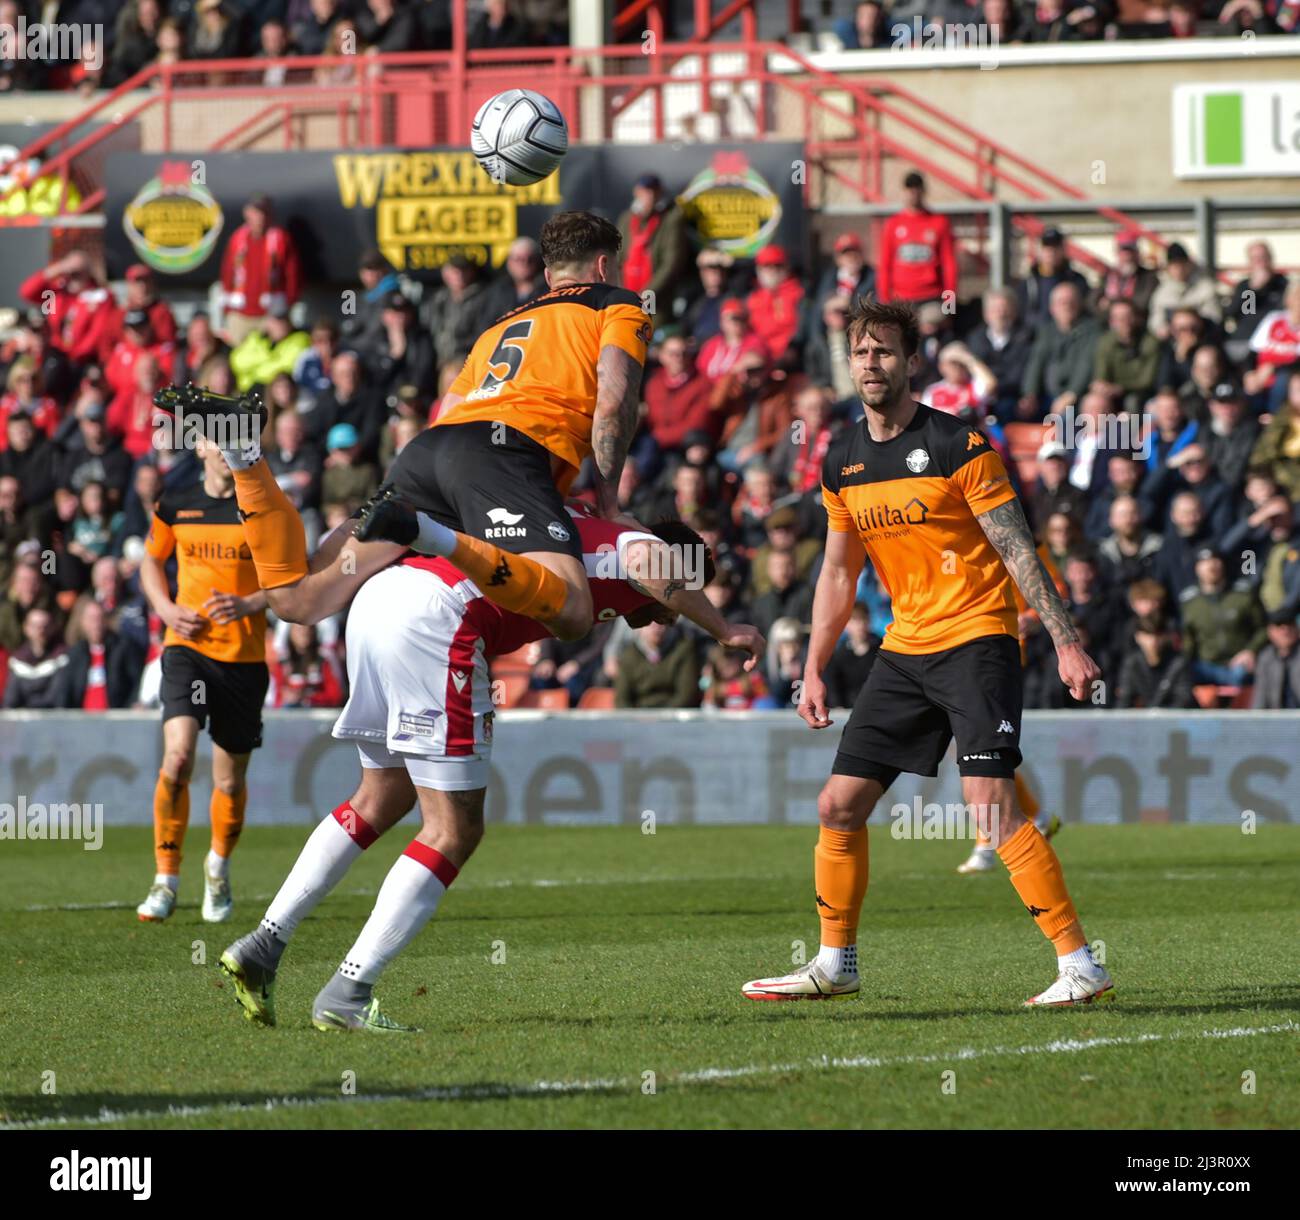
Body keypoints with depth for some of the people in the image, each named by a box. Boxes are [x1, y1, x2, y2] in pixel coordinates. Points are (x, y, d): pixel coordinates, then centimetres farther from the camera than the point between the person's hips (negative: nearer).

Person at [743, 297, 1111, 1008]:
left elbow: (1018, 551, -10)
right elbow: (838, 571, 18)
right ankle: (835, 966, 20)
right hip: (904, 648, 7)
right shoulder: (843, 462, 9)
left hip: (977, 637, -7)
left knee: (990, 801, -20)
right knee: (839, 806, 5)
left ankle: (1080, 966, -18)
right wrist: (814, 669, 14)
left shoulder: (958, 445, -10)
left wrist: (1066, 643, -15)